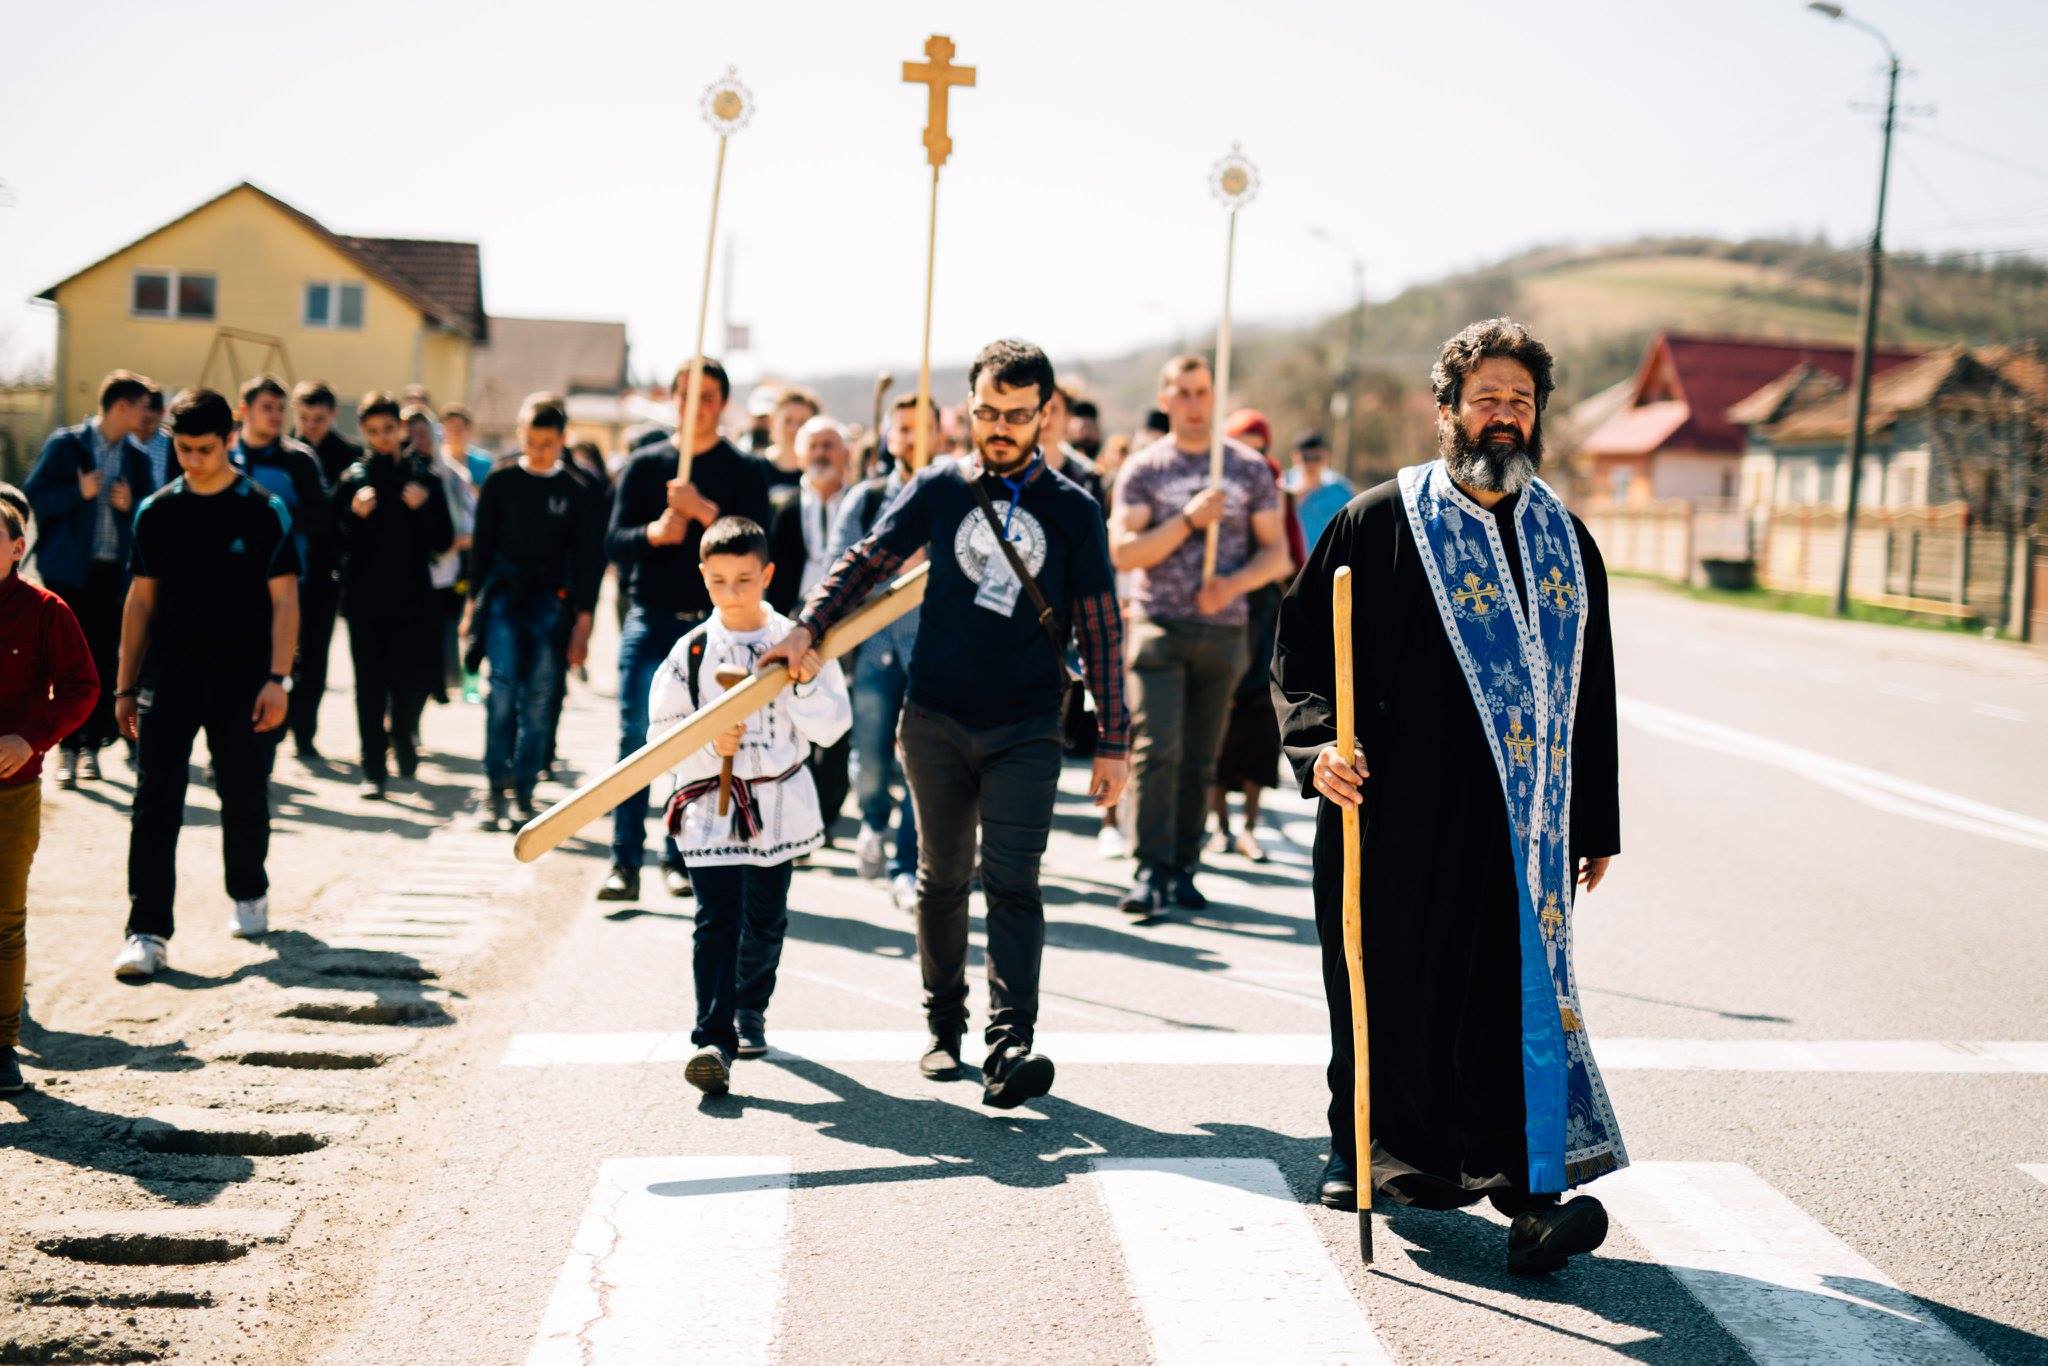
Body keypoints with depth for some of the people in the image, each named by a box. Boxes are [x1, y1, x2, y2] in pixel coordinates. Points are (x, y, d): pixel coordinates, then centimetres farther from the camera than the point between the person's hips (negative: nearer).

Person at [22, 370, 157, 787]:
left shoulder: (137, 457, 9)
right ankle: (68, 749, 4)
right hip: (71, 570, -3)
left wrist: (131, 505, -7)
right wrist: (78, 492, -17)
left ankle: (91, 745, 11)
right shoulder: (65, 444, -2)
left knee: (104, 660, 2)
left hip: (115, 573, 3)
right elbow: (31, 498, -5)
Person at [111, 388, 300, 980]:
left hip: (241, 679, -2)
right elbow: (141, 599, 10)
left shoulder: (264, 511, -3)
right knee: (154, 805, -6)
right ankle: (147, 932, -6)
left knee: (244, 799, 10)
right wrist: (125, 686, 9)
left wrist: (277, 679, -12)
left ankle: (248, 895, 35)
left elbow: (284, 600, -3)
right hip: (169, 677, 2)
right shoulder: (157, 512, 6)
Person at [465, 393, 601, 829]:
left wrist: (583, 619, 2)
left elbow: (587, 560, 6)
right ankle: (494, 787, -5)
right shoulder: (500, 481, 4)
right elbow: (483, 545, 9)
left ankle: (523, 790, 9)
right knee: (503, 691, -12)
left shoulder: (577, 492, 3)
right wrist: (473, 602, 6)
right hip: (504, 600, 0)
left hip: (551, 606, 1)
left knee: (539, 702, 1)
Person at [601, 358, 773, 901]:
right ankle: (625, 862, -3)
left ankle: (679, 858, 12)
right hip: (650, 619, 1)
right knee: (636, 738, -6)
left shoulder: (744, 471, 5)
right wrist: (653, 533, -17)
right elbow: (614, 542, 3)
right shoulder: (645, 465, 9)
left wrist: (703, 510, -21)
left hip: (715, 626, -1)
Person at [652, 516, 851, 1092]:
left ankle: (749, 1011, 37)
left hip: (779, 802, 2)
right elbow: (663, 726, 0)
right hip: (709, 803, -2)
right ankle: (713, 1039, -14)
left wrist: (808, 682, -20)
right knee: (717, 920, -11)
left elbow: (831, 729, -3)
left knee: (766, 919, 14)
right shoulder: (692, 650, -2)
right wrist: (708, 745, -17)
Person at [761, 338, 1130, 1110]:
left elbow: (1100, 628, 4)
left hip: (1026, 729, -2)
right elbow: (869, 561, 8)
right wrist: (809, 629, -9)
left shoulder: (1073, 511, 2)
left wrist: (1112, 742, 2)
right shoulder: (939, 489, 5)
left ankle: (1010, 1043, -17)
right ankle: (944, 1025, 24)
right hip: (936, 720, 2)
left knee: (1012, 881, -11)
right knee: (941, 878, 11)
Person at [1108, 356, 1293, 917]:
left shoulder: (1249, 468, 8)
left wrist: (1232, 584, -10)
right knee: (1156, 748, -12)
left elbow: (1276, 552, 8)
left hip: (1223, 630, 2)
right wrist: (1189, 519, -16)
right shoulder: (1143, 469, 3)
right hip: (1159, 624, -2)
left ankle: (1183, 869, 14)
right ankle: (1151, 870, -10)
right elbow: (1124, 552, -6)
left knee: (1200, 759, 6)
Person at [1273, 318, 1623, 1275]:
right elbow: (1300, 644, -1)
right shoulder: (1381, 522, -1)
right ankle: (1367, 1152, 24)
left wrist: (1596, 824, 14)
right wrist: (1318, 740, -19)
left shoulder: (1565, 541, 12)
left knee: (1519, 991, -5)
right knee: (1390, 991, 6)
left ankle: (1530, 1190, -6)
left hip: (1517, 822, 3)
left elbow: (1591, 692, 16)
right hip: (1397, 814, -2)